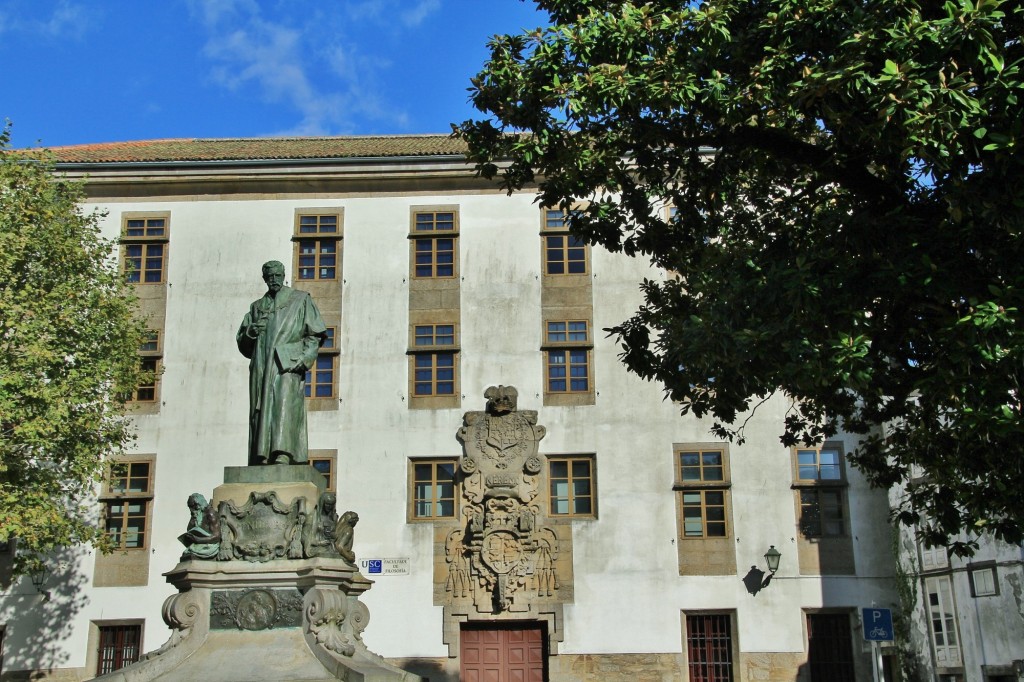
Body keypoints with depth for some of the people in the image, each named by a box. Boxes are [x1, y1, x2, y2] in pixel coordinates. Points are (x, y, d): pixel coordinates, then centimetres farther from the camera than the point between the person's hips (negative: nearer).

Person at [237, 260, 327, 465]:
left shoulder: (301, 300, 14)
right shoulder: (257, 307, 24)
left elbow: (315, 334, 6)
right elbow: (241, 340, 22)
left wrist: (303, 359, -8)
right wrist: (250, 331, -2)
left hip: (288, 364, -4)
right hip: (261, 367, 4)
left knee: (285, 406, -21)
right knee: (261, 410, -5)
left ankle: (282, 456, -32)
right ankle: (263, 458, -8)